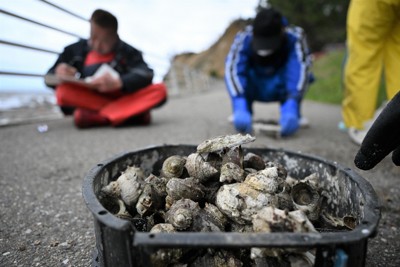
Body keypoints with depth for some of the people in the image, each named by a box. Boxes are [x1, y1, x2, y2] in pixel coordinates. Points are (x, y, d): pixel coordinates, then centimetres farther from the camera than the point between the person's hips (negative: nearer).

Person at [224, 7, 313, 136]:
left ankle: (290, 113, -13)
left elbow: (302, 69, -40)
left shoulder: (295, 36, -28)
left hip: (283, 89, 0)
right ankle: (243, 112, -10)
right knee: (240, 66, -29)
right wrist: (239, 107, -54)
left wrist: (291, 107, -54)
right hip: (254, 89, 1)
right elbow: (232, 69, -41)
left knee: (295, 65, -31)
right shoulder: (244, 37, -29)